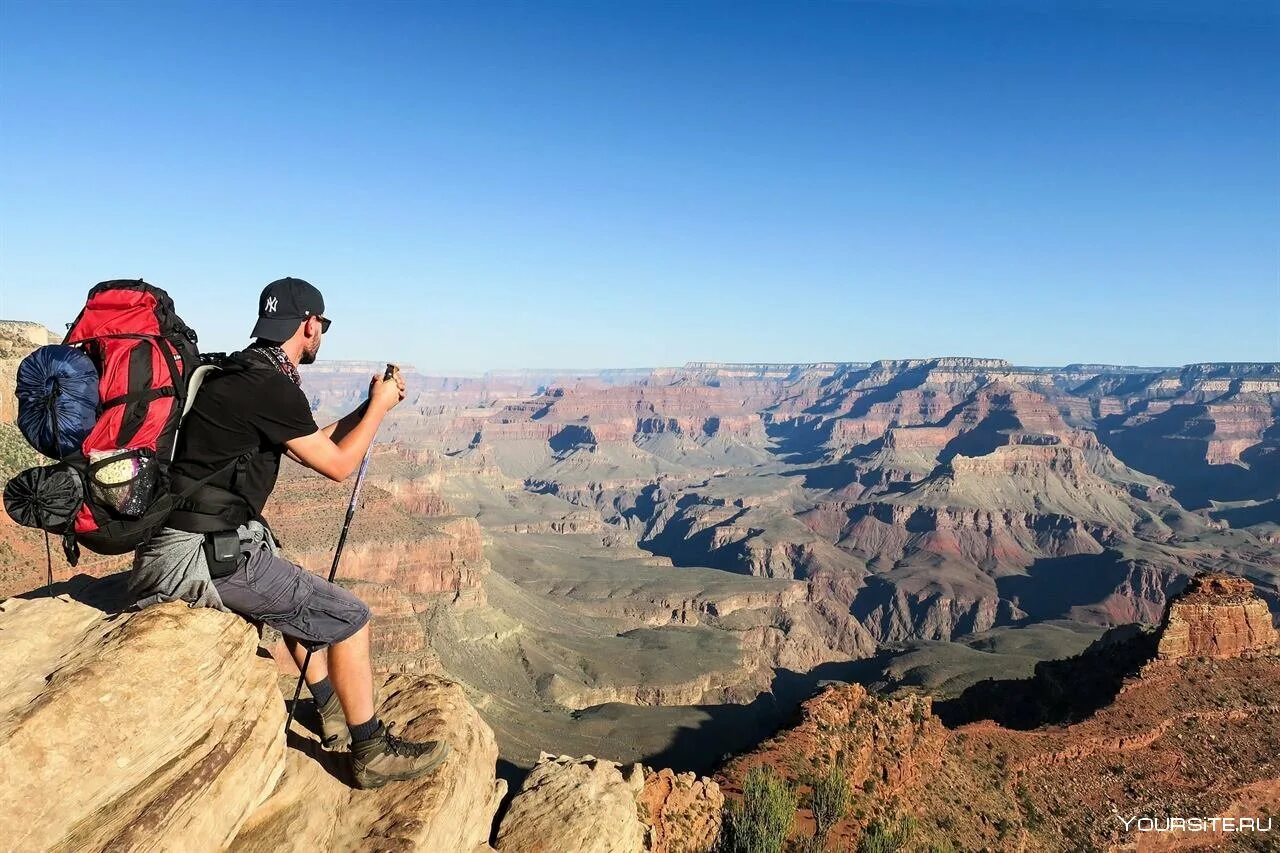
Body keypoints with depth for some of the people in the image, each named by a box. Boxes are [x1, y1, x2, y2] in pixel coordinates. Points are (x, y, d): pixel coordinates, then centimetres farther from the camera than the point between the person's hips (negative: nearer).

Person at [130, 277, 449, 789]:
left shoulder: (242, 375, 12)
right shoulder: (270, 387, -18)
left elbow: (313, 443, 22)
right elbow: (337, 465, -9)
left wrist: (369, 406, 20)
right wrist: (379, 407, 4)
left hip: (188, 540, 10)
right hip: (209, 554, -10)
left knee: (305, 596, 28)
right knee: (347, 616, -5)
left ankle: (333, 715, 38)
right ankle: (372, 753, 9)